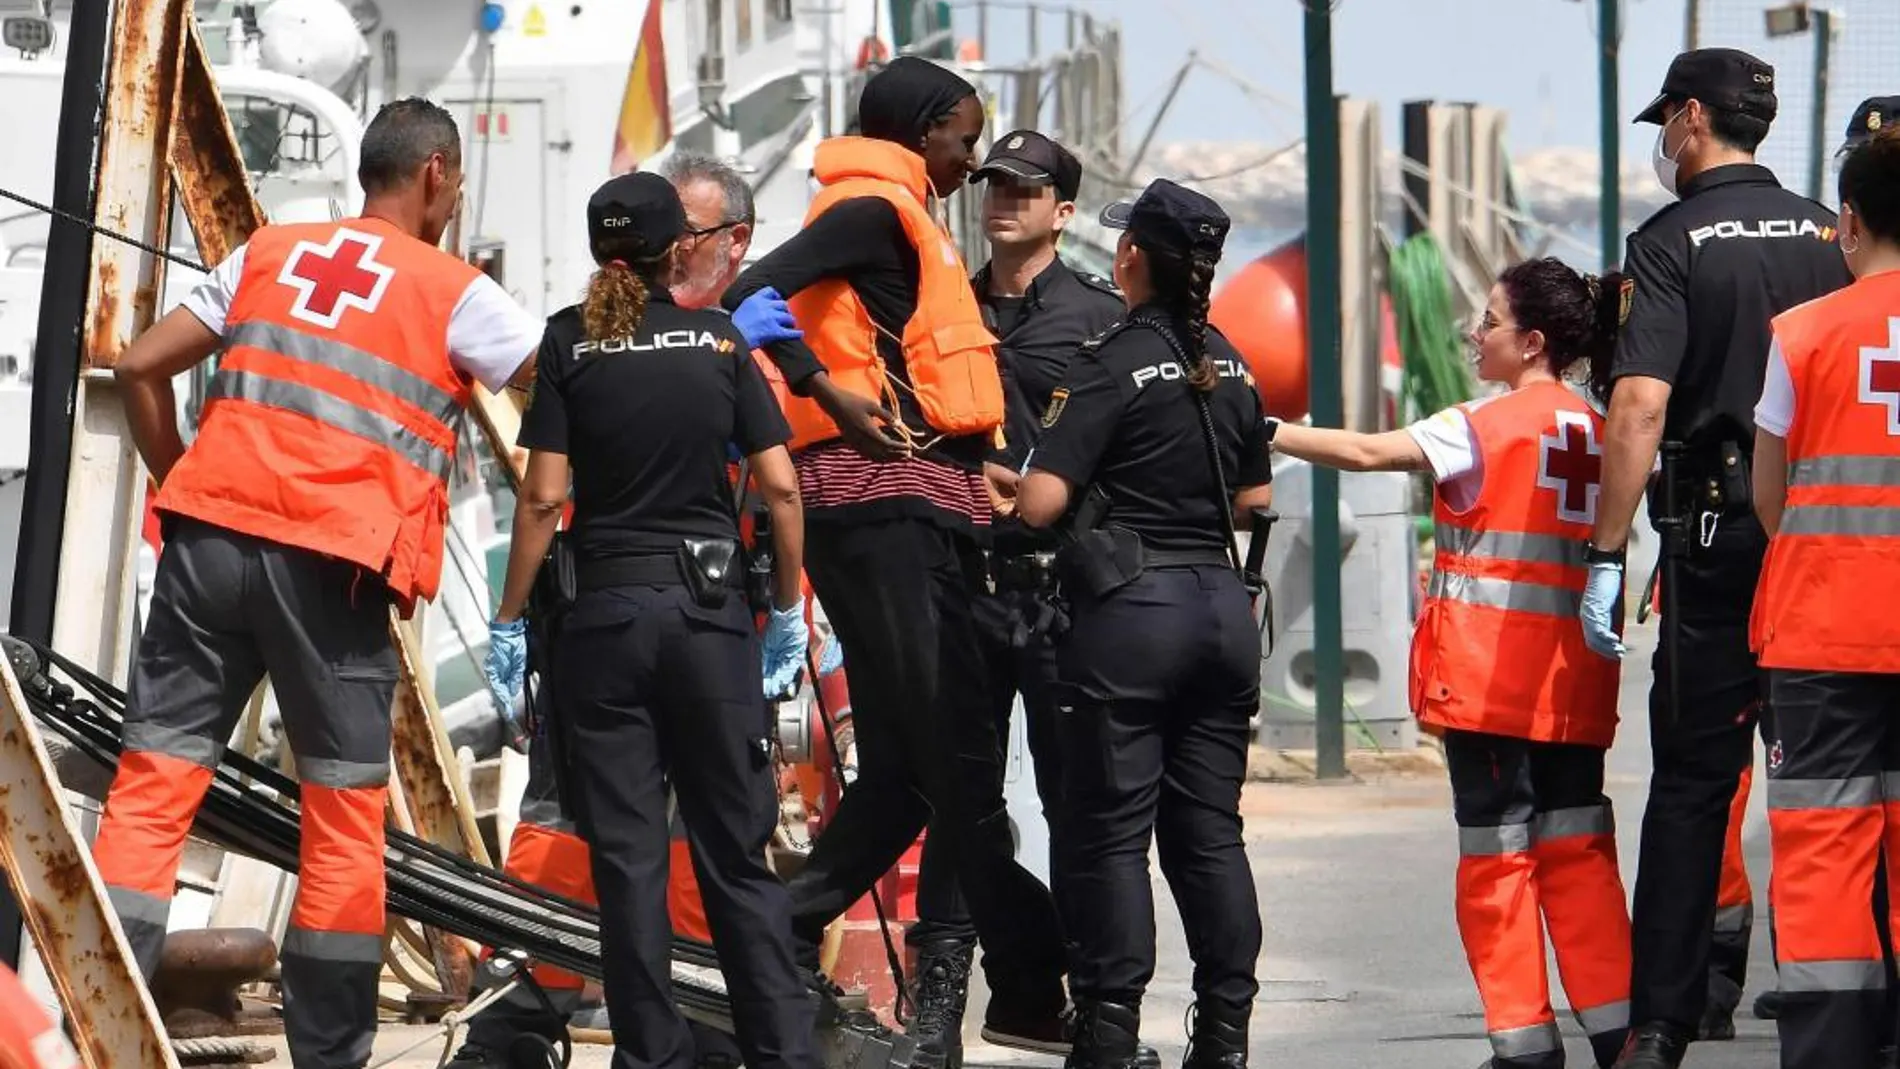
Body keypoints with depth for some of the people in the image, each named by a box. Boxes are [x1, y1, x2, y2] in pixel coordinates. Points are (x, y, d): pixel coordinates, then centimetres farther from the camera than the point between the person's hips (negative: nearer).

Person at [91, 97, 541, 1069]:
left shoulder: (269, 254, 18)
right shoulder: (456, 295, 5)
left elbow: (141, 368, 16)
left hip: (212, 538, 4)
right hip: (331, 563, -3)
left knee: (152, 786, 0)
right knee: (346, 811, 7)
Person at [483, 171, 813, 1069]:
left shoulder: (569, 344, -2)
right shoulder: (720, 342, 3)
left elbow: (543, 497, -7)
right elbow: (781, 488, 1)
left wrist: (509, 623, 0)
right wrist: (788, 608, 12)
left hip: (605, 613, -1)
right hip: (710, 608, 1)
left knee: (627, 855, 3)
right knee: (736, 852, 6)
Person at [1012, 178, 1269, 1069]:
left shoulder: (1112, 365, -11)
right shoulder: (1230, 368, 9)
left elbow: (1041, 501, -17)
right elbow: (1255, 499, 17)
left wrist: (1009, 493, 4)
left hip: (1129, 607, -6)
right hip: (1222, 603, 6)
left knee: (1110, 829, -2)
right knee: (1209, 828, 9)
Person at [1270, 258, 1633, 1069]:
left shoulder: (1491, 427, -8)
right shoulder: (1598, 431, 9)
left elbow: (1366, 453, -11)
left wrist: (1266, 434, -2)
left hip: (1491, 684, -5)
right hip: (1575, 682, 5)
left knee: (1498, 856, -1)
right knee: (1578, 851, 8)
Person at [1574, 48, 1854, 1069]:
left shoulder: (1672, 242, -6)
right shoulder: (1825, 232, 7)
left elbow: (1640, 407, -15)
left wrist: (1605, 560, -13)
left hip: (1717, 530, -3)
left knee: (1691, 781, 0)